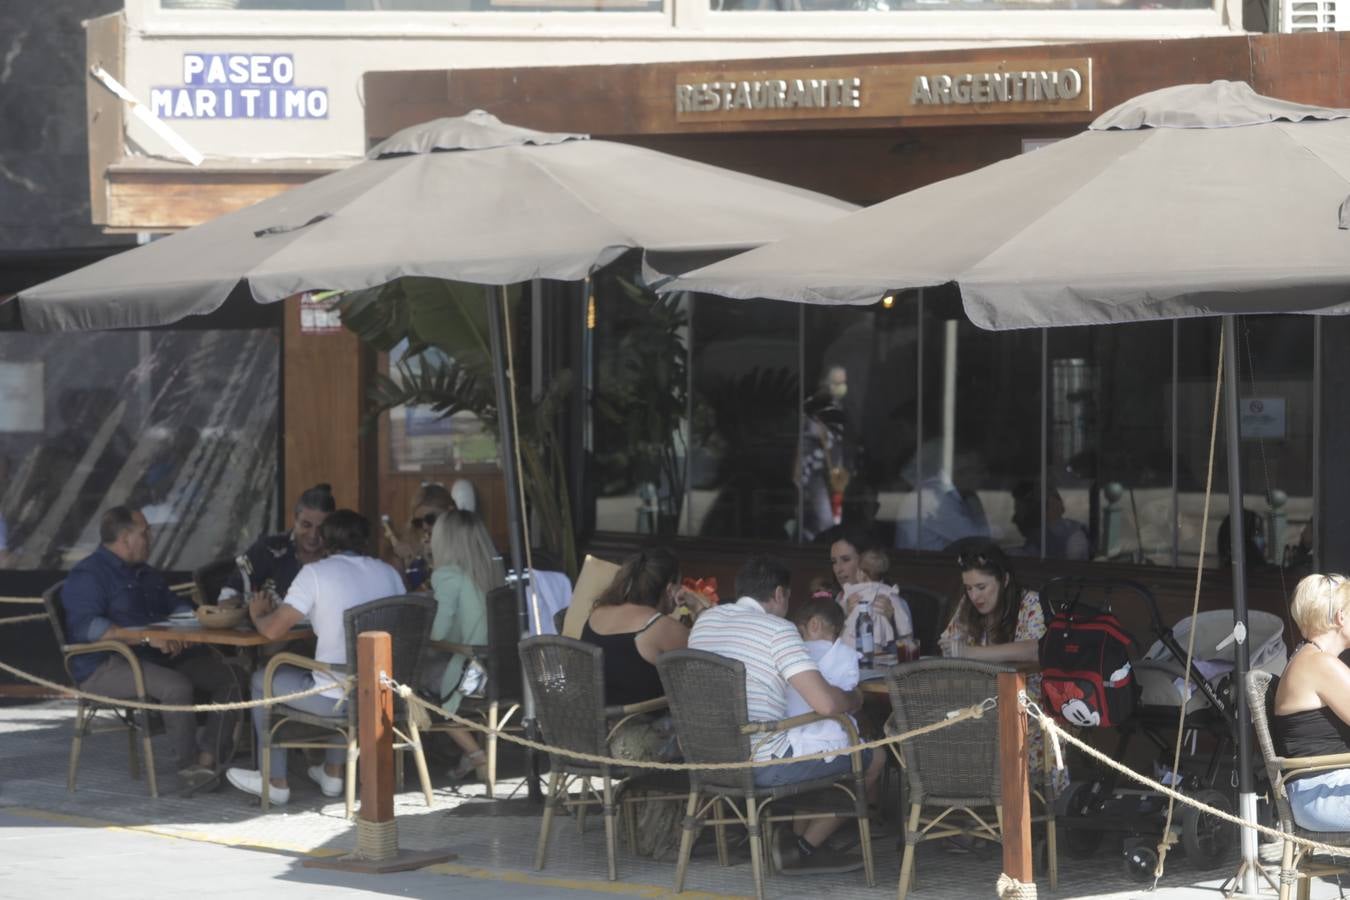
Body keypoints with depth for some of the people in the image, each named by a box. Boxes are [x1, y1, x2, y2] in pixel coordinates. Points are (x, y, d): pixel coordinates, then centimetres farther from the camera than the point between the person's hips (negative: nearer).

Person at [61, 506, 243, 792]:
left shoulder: (145, 574, 22)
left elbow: (177, 607, 31)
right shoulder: (88, 576, -9)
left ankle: (208, 758, -15)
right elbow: (86, 626, -24)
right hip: (104, 667, -9)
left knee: (226, 677, -9)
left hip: (156, 656, 9)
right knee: (176, 685, -33)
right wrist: (146, 637, -31)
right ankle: (189, 764, -16)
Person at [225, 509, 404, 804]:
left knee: (263, 681, 21)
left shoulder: (316, 573, -9)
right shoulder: (389, 573, 6)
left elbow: (273, 630, -10)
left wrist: (258, 614, 15)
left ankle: (275, 783, 28)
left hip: (337, 699, -6)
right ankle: (333, 774, 42)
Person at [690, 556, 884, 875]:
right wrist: (855, 699, 2)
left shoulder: (705, 621, 9)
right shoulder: (777, 630, -13)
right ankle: (804, 846, 13)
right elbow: (826, 704, -21)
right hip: (763, 764, -8)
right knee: (872, 759, 9)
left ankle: (793, 837, 18)